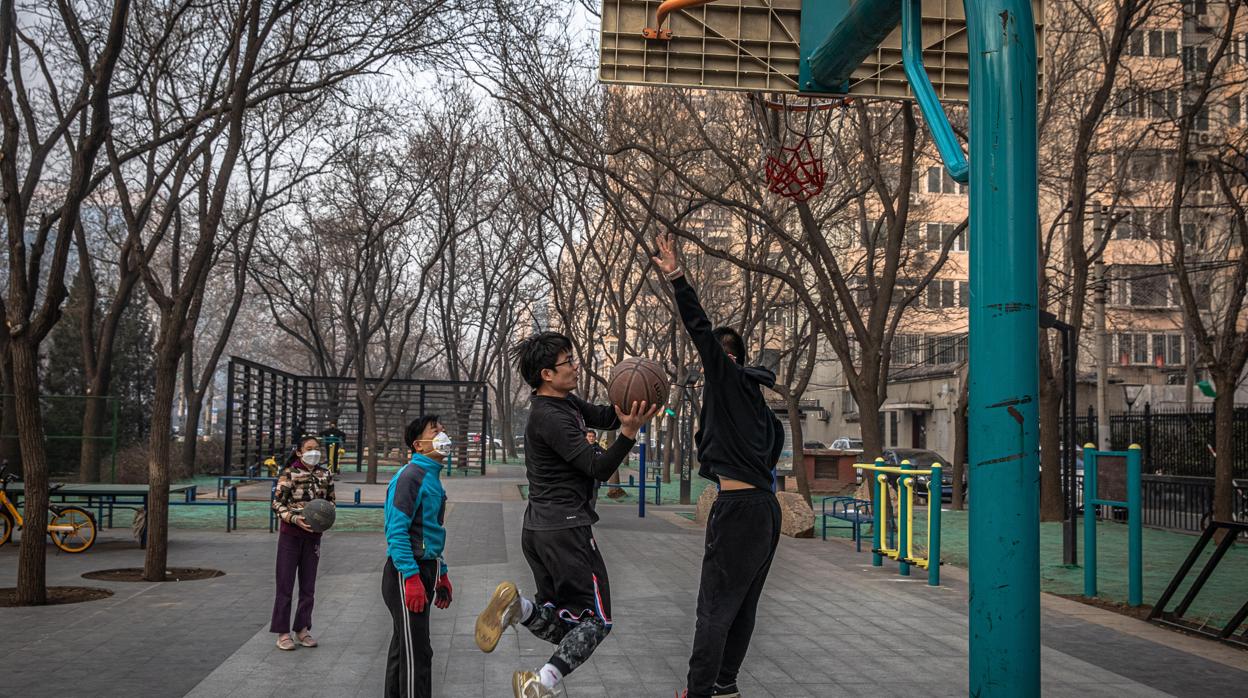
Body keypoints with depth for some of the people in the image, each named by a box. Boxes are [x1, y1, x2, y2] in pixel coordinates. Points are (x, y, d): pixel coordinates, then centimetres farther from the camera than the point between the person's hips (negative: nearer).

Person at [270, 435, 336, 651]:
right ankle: (283, 632, 8)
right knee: (285, 584, 0)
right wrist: (295, 519, -22)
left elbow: (330, 500, 14)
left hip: (313, 534, 4)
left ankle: (302, 629, 21)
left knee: (308, 584, 9)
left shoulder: (325, 475, 4)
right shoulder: (288, 474, -8)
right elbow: (277, 503, -9)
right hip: (290, 533, -4)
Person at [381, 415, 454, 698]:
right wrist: (412, 578, -25)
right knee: (416, 652, -8)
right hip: (406, 573, -9)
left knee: (403, 647, 17)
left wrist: (441, 576, 21)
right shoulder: (410, 476, -15)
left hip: (424, 570, 9)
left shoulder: (432, 477, 14)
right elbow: (396, 533, -21)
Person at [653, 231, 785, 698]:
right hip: (765, 507, 10)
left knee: (715, 606, -5)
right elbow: (776, 439, 24)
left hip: (738, 507, -10)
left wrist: (676, 277, -14)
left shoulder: (729, 379, -5)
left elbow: (700, 330, -13)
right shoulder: (754, 397, 20)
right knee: (743, 605, 14)